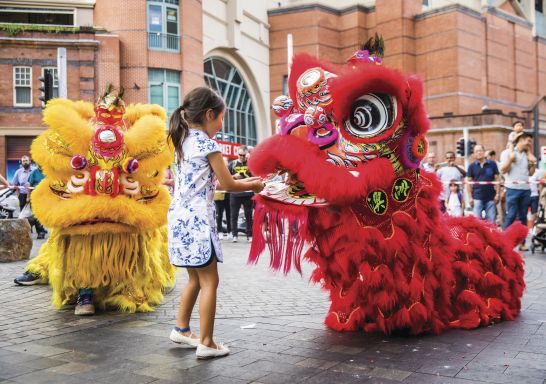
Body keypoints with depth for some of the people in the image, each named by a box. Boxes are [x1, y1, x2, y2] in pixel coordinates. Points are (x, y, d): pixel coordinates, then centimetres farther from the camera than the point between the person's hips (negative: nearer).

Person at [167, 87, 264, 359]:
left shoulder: (183, 142, 14)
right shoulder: (208, 144, -11)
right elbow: (227, 185, -6)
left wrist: (243, 182, 21)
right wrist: (253, 186, 11)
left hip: (180, 218, 9)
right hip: (197, 220, -9)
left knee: (195, 278, 20)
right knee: (209, 281, 0)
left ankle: (182, 329, 30)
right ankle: (206, 343, 4)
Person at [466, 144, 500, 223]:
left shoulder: (492, 164, 2)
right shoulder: (472, 166, 3)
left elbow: (497, 179, 4)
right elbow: (469, 182, 4)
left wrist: (497, 194, -1)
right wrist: (470, 197, -2)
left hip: (491, 197, 0)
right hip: (477, 197, 0)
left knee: (491, 221, 6)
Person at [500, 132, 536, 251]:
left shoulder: (527, 155, 17)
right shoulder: (507, 152, 1)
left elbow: (530, 173, 18)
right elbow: (503, 170, -5)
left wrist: (533, 163, 3)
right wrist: (510, 159, -15)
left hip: (526, 189, 6)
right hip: (513, 188, -6)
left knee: (523, 217, 7)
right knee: (511, 216, -9)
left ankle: (522, 243, 12)